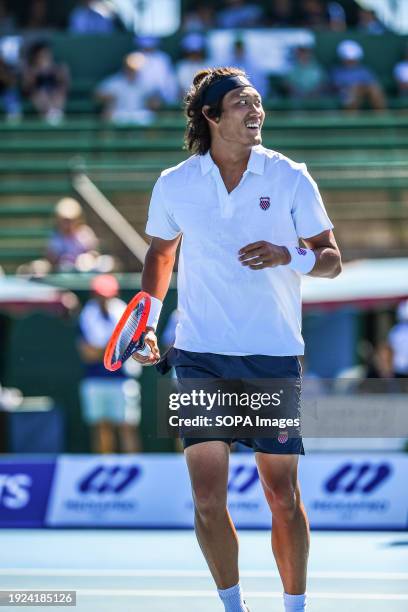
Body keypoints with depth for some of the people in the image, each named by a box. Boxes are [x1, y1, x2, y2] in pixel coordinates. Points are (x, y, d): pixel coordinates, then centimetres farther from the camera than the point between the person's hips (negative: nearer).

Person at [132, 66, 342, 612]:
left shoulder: (290, 178, -1)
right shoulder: (174, 186, 4)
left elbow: (331, 260, 2)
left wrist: (288, 255, -18)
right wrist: (148, 321, 12)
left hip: (274, 357, -1)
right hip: (199, 357, 1)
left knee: (284, 499, 1)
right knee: (208, 500, -3)